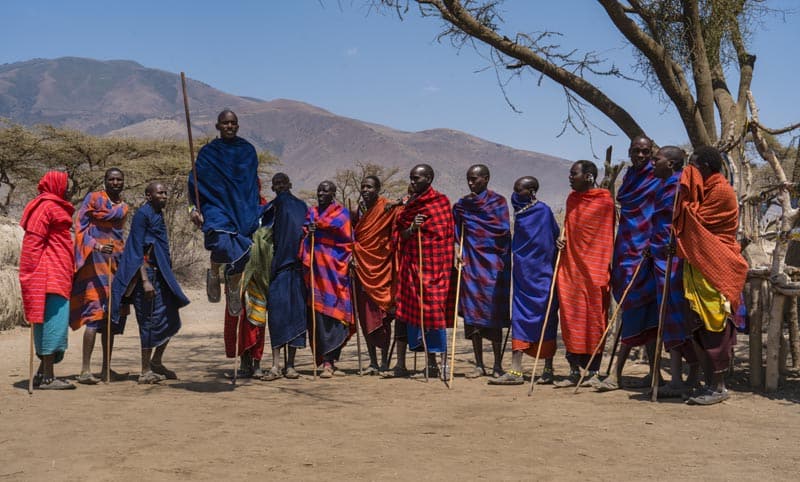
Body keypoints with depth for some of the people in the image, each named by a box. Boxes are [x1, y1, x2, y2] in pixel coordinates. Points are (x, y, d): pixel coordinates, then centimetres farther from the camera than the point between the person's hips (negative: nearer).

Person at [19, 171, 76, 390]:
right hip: (50, 276, -10)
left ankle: (43, 374, 18)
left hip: (57, 276, 10)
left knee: (51, 323, 12)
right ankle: (47, 377, -9)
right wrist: (35, 273, -19)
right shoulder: (47, 205, -8)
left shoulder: (55, 207, 23)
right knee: (54, 321, -10)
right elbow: (34, 240, -15)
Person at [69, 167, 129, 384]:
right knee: (95, 311, -15)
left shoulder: (123, 207, 19)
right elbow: (80, 226, -7)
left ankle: (106, 368, 14)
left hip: (115, 261, 7)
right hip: (95, 260, -7)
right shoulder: (93, 198, 0)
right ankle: (85, 370, -16)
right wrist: (96, 246, -22)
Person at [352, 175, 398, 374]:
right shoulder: (359, 211, 12)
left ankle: (385, 361, 4)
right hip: (361, 268, 5)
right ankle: (373, 361, 12)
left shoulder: (388, 209, -5)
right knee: (365, 315, 5)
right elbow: (352, 237, 16)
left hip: (381, 267, -5)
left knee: (382, 314, -3)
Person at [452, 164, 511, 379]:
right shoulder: (462, 205, 12)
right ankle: (479, 365, 10)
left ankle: (497, 365, 5)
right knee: (472, 314, 2)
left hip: (493, 264, -4)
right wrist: (459, 255, -2)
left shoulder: (498, 201, 2)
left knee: (493, 315, -3)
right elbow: (457, 234, 14)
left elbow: (504, 229, -8)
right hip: (470, 264, 4)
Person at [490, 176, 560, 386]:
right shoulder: (519, 210, 11)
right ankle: (515, 371, 5)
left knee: (545, 320, -1)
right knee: (519, 319, 4)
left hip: (541, 275, -7)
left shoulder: (544, 210, -10)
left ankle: (548, 370, 5)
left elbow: (556, 237, -8)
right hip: (523, 274, 7)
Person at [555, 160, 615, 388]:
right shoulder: (572, 199, 13)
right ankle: (574, 371, 10)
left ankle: (594, 371, 7)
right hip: (570, 267, 6)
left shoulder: (604, 201, -6)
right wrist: (561, 241, 5)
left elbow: (608, 235, -6)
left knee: (594, 319, 0)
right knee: (571, 318, 4)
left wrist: (606, 270, -10)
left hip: (594, 267, -6)